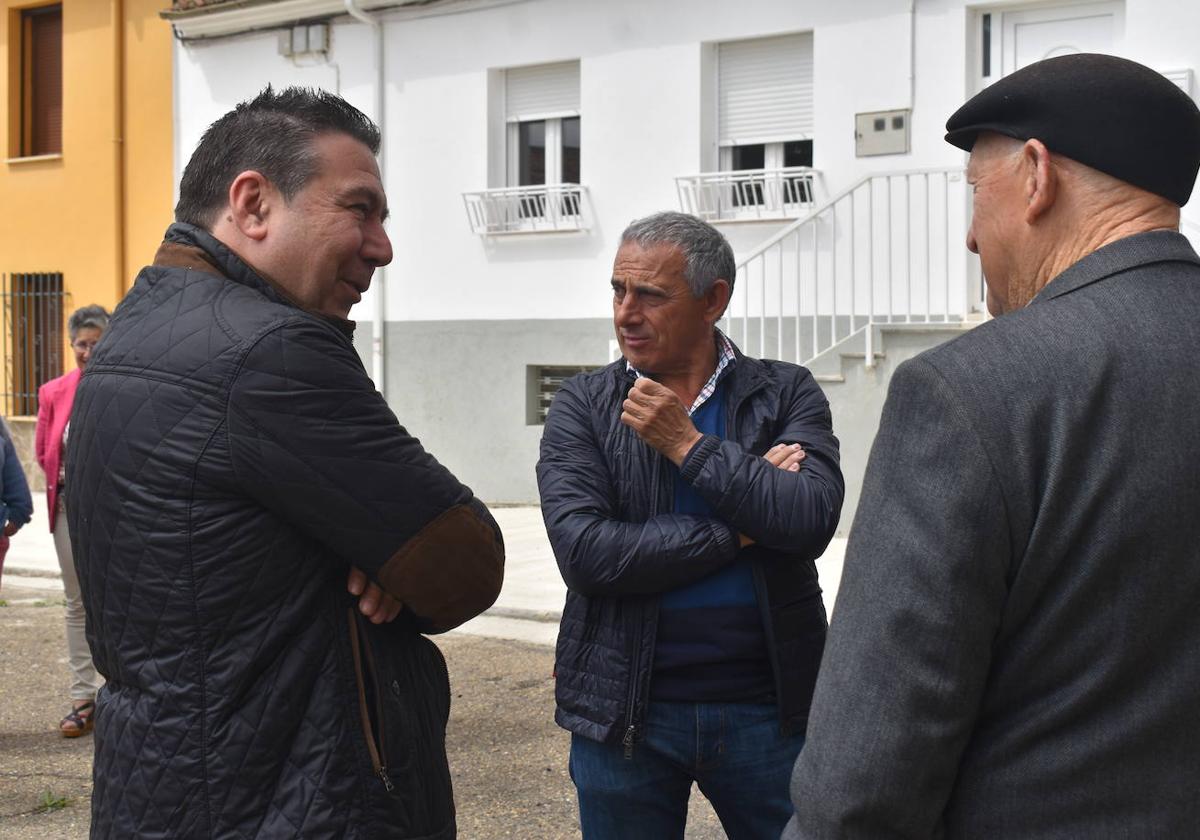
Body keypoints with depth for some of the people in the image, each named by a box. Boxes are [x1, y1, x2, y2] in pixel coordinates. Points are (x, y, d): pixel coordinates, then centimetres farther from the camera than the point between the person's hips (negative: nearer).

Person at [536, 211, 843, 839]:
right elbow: (584, 552, -14)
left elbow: (811, 522, -16)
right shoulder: (582, 406, 1)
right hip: (626, 712, 0)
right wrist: (740, 532, -12)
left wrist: (687, 444, -14)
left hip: (768, 709, 0)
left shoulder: (786, 393, 1)